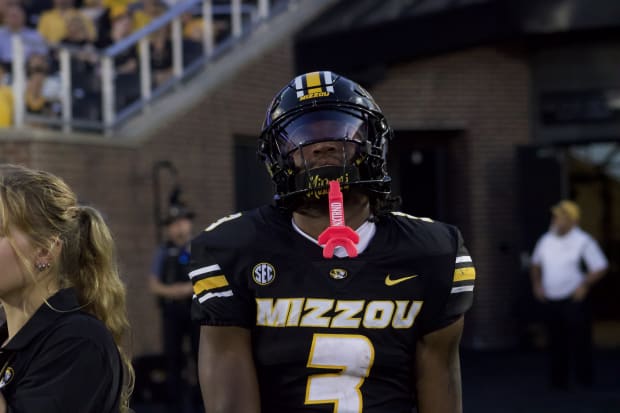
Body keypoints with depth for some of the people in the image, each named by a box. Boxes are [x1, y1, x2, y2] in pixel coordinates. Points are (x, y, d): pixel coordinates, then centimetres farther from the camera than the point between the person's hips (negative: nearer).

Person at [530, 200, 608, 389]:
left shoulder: (583, 241, -6)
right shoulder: (546, 240, 10)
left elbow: (600, 267, -6)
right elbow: (536, 264, 26)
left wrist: (585, 284, -15)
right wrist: (537, 283, 12)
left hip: (575, 300, -5)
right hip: (551, 301, 5)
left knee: (580, 342, -5)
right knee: (556, 344, 7)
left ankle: (585, 381, 4)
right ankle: (559, 380, 15)